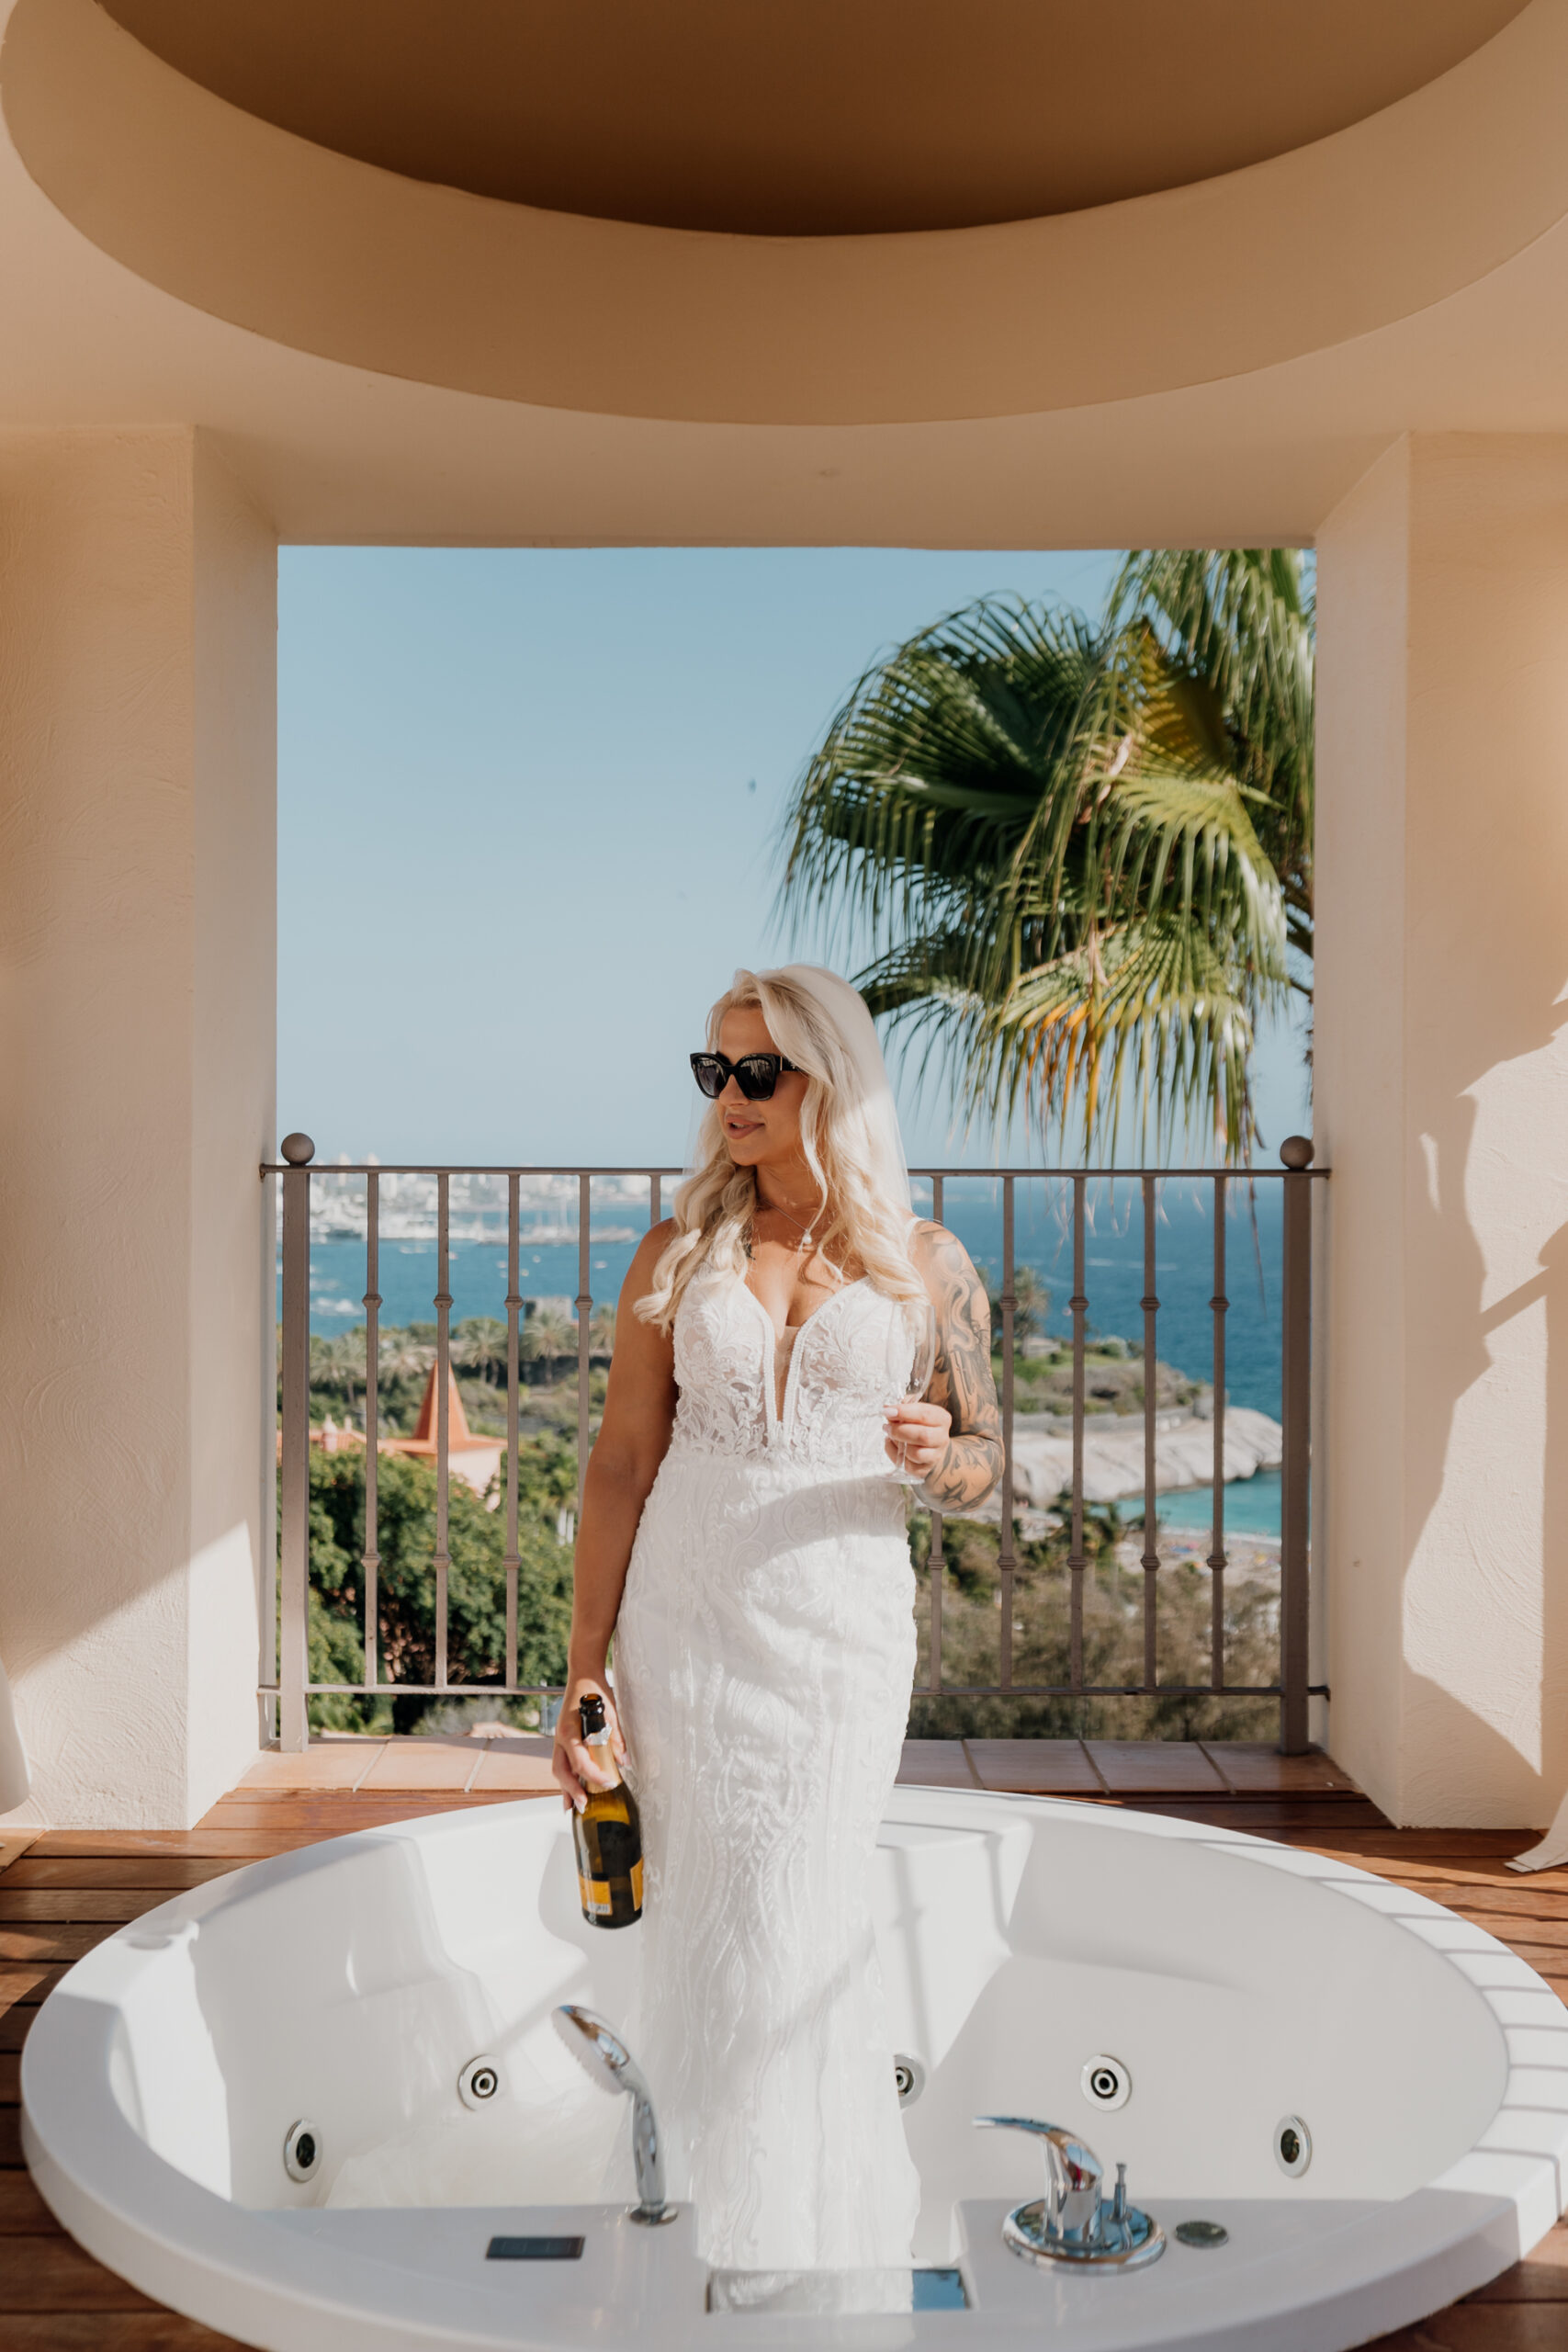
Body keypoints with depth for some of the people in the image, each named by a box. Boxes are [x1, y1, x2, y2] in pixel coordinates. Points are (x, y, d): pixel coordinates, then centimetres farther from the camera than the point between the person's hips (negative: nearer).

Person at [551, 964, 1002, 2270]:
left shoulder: (928, 1265, 2)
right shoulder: (678, 1254, 3)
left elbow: (982, 1459, 10)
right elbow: (623, 1460, 2)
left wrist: (939, 1458, -15)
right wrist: (585, 1671, -1)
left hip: (841, 1635, -1)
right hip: (683, 1627, 2)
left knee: (789, 1955, -1)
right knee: (699, 1947, 8)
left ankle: (809, 2227, 23)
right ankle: (704, 2217, 31)